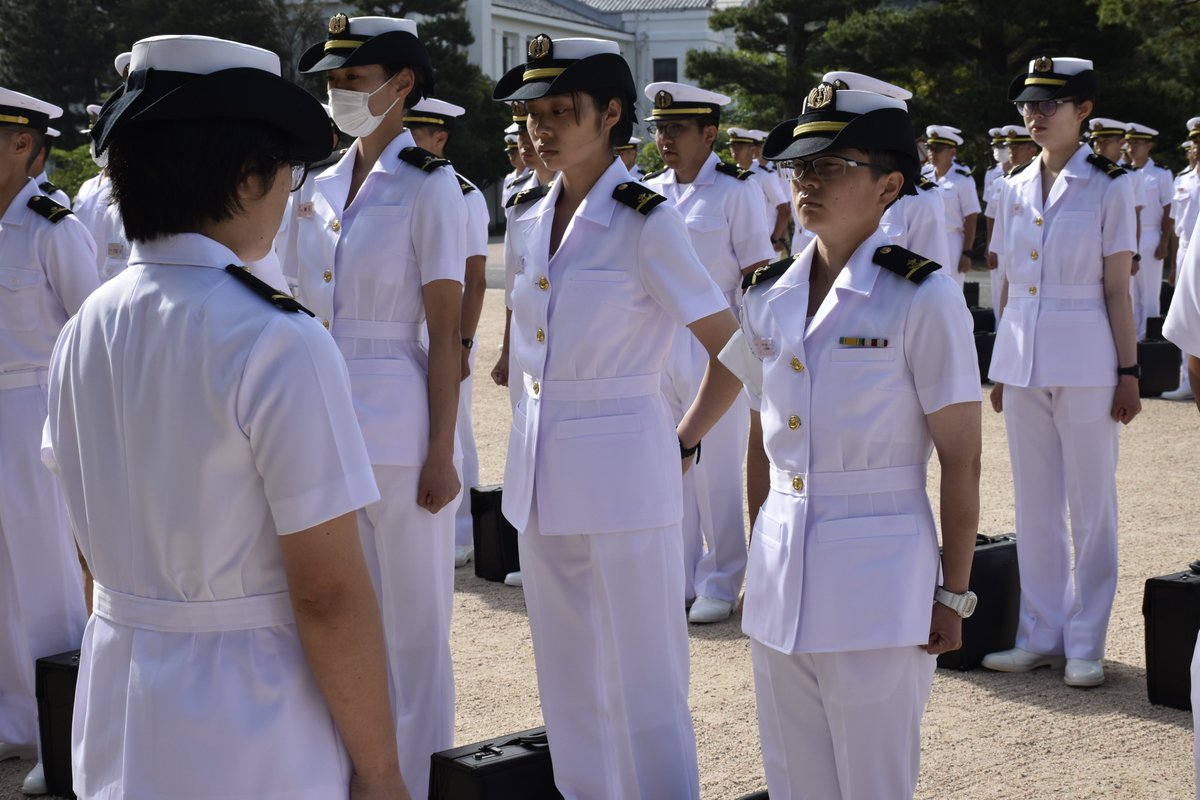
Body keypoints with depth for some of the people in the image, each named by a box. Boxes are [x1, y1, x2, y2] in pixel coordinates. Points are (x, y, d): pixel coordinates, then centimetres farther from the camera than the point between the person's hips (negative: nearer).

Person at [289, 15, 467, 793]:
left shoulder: (430, 186, -9)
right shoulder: (325, 185, 10)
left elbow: (446, 329, -12)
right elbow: (313, 312, 14)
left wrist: (441, 454, -14)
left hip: (399, 421, -7)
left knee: (414, 621, 5)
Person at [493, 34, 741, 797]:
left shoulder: (645, 222, -13)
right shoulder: (528, 218, 7)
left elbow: (734, 350, -10)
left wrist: (684, 444, -7)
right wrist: (539, 432, 16)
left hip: (621, 466, -7)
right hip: (540, 472, 7)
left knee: (643, 682, 2)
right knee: (569, 679, 16)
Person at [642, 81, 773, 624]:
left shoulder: (736, 190, -7)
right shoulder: (650, 192, 9)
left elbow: (759, 274, -8)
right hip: (657, 345, 5)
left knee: (716, 472, 1)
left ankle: (720, 586, 13)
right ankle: (678, 579, 20)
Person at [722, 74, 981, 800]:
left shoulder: (923, 297, -11)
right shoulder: (768, 296, 6)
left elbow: (962, 461, -9)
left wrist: (953, 595, -9)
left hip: (878, 579, -6)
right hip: (780, 579, 6)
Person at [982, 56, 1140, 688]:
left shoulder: (1107, 187, -4)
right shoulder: (1016, 189, 10)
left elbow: (1117, 289, -5)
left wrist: (1128, 372, -7)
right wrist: (999, 365, 12)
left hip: (1084, 362, -5)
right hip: (1022, 359, 5)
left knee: (1090, 506, 3)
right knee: (1034, 505, 10)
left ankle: (1085, 644, 11)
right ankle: (1040, 635, 20)